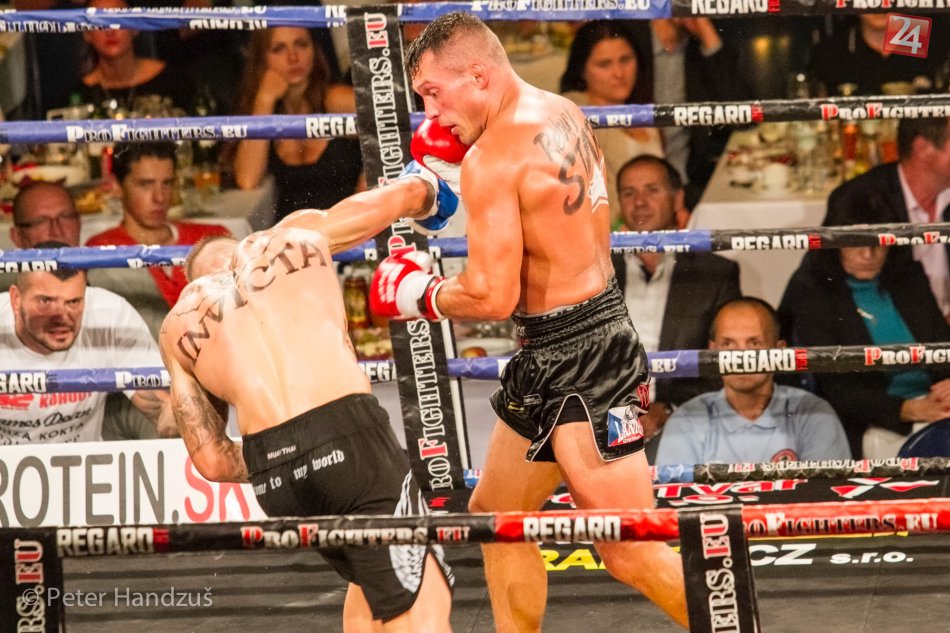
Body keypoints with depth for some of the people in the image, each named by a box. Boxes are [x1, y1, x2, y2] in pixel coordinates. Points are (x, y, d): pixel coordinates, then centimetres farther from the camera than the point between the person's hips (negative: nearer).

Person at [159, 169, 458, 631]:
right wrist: (424, 194, 57)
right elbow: (407, 194, 34)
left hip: (272, 472, 3)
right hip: (349, 436, -3)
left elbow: (211, 460, 16)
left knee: (370, 583, 27)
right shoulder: (299, 233, 22)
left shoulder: (178, 327, 23)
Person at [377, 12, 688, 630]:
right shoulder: (564, 114, 9)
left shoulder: (494, 156, -19)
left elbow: (493, 296, -22)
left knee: (632, 553, -10)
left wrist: (418, 295, -4)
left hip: (577, 357, -10)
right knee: (496, 516, 19)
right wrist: (461, 173, 11)